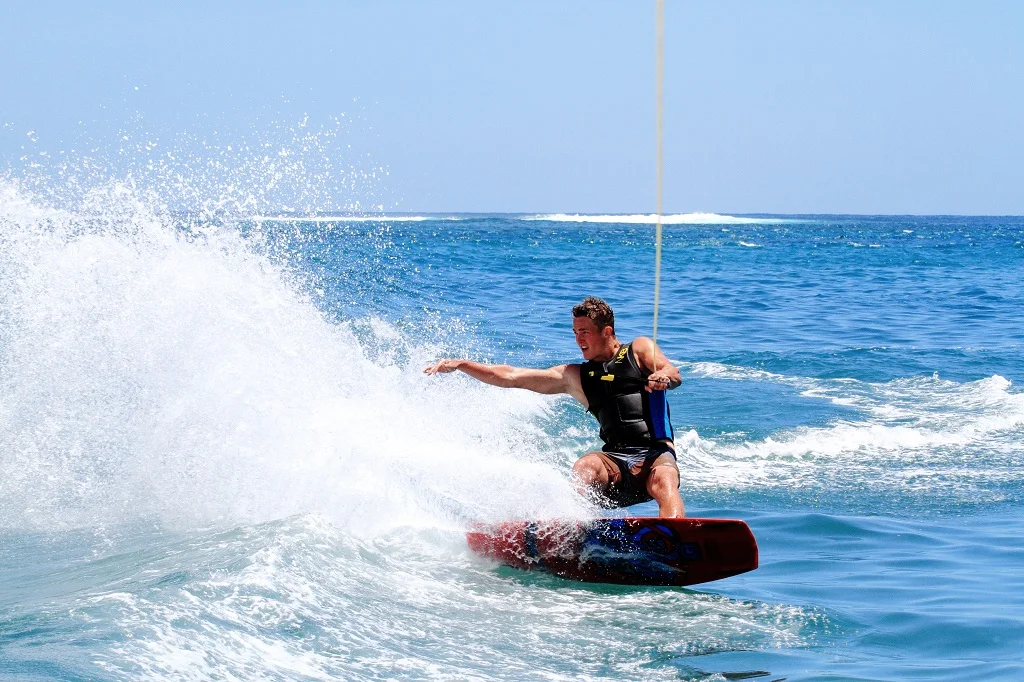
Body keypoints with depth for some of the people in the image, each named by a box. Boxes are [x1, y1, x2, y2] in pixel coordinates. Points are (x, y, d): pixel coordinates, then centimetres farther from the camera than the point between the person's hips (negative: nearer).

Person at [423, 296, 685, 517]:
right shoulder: (573, 376, 19)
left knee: (663, 478, -37)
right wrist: (460, 365, 10)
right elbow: (509, 377, 17)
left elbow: (674, 376, -5)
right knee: (585, 466, -30)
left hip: (655, 454, -3)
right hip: (617, 460, 3)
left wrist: (663, 377, -30)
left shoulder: (640, 349, 12)